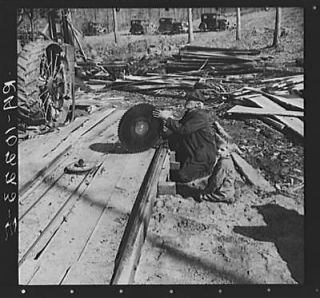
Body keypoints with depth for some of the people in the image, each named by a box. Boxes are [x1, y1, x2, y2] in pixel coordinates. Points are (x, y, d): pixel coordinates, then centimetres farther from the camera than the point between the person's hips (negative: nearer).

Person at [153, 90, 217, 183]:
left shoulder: (200, 116, -22)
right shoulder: (189, 113, 8)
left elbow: (183, 130, -30)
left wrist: (167, 118, -27)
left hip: (204, 156, -9)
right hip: (192, 153, 9)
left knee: (182, 177, -16)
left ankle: (205, 170, 7)